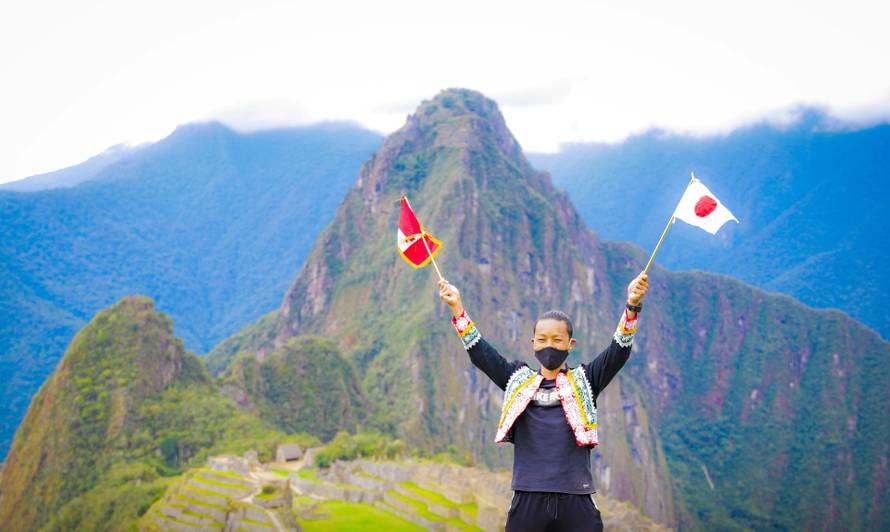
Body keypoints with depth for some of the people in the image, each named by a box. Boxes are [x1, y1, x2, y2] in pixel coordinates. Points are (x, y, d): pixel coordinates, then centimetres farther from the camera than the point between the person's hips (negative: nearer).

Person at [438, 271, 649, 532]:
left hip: (576, 501, -1)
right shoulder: (518, 381, 14)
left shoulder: (584, 381, 10)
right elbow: (481, 353, 9)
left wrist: (632, 305, -15)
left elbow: (619, 351, -1)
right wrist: (457, 308, 2)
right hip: (527, 500, 1)